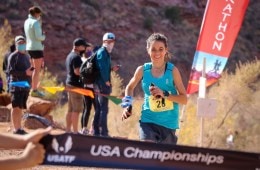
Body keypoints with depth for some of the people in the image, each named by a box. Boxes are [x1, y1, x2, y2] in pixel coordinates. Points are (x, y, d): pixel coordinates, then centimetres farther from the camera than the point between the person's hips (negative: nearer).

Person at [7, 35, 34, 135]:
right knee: (16, 107, -9)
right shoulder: (13, 56, -4)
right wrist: (25, 73, -19)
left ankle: (19, 128, 12)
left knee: (21, 108, 9)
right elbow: (10, 71, -13)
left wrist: (31, 70, 7)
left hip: (26, 86, 7)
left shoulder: (26, 56, 19)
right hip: (16, 85, -7)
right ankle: (16, 129, -10)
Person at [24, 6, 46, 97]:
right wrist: (44, 36, 0)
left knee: (34, 68, 18)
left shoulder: (27, 22, 11)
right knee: (37, 69, -4)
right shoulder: (35, 22, -15)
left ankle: (33, 88, 20)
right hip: (37, 48, -9)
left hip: (29, 47, 9)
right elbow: (38, 37, -21)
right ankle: (34, 90, -5)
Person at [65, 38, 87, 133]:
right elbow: (77, 71, -23)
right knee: (76, 110, -8)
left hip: (69, 84, 10)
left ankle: (68, 130, 15)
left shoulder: (70, 56, 17)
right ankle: (75, 132, -8)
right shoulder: (76, 57, -14)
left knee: (70, 109, 13)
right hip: (76, 85, -10)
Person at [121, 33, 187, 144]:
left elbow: (184, 99, -7)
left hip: (168, 123, 0)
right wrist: (127, 104, 2)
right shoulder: (142, 70, -2)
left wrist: (165, 94, -21)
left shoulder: (172, 71, -7)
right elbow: (130, 87, 18)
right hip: (148, 120, 0)